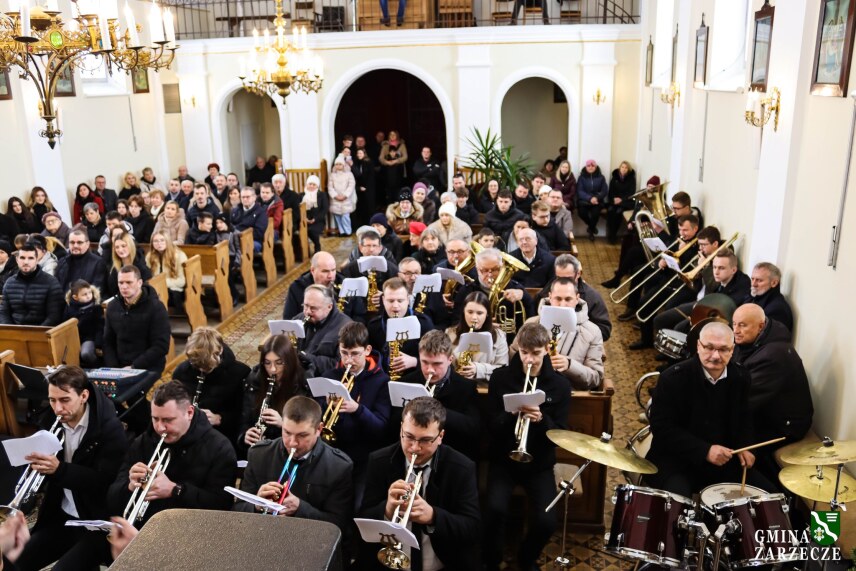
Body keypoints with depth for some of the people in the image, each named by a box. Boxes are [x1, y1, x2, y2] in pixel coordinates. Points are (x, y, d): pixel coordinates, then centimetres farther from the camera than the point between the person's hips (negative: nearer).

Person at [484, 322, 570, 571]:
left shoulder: (559, 385, -3)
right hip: (503, 459, 0)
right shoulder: (500, 377, -3)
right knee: (495, 509, -26)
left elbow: (561, 433, -6)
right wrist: (512, 414, -26)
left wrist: (542, 419, -27)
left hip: (539, 463, 1)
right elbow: (491, 425, -5)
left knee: (546, 521, -19)